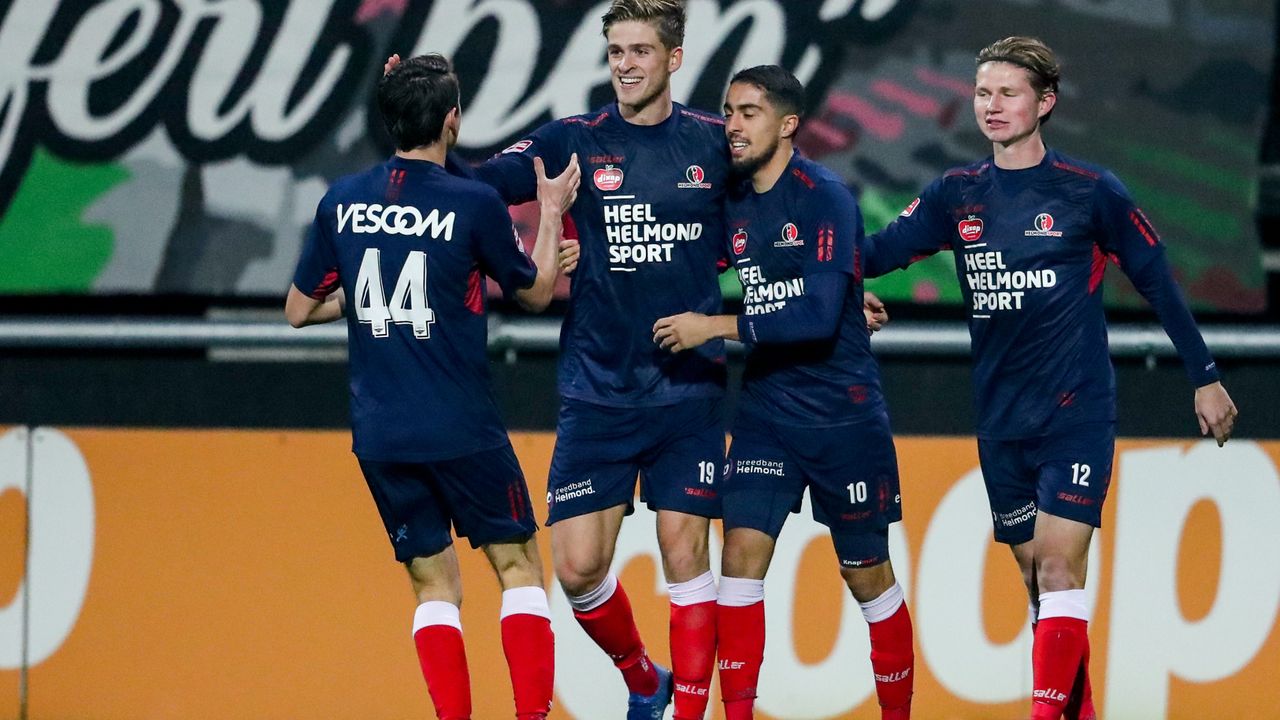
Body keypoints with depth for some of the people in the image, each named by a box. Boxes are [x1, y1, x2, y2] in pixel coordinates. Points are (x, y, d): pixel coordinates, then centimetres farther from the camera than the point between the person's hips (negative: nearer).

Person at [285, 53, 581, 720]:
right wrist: (552, 212, 19)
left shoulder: (340, 203, 1)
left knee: (434, 586, 11)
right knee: (518, 565, 9)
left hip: (379, 434, 4)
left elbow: (299, 310, 11)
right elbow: (536, 291, 6)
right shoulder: (474, 204, -10)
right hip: (462, 431, -4)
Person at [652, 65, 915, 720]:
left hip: (843, 414, -5)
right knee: (742, 551, -11)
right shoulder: (731, 206, 5)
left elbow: (819, 316, -22)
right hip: (765, 413, 5)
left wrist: (716, 328, -21)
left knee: (867, 573, 6)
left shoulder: (823, 196, -14)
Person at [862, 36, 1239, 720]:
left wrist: (1205, 378, 7)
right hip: (1000, 423, 5)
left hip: (1077, 413, -5)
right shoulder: (956, 195, 5)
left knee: (1059, 572, -15)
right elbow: (878, 251, -2)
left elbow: (1158, 283, 3)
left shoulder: (1091, 192, -5)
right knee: (1035, 577, 10)